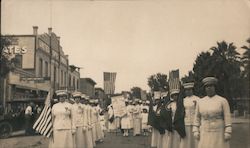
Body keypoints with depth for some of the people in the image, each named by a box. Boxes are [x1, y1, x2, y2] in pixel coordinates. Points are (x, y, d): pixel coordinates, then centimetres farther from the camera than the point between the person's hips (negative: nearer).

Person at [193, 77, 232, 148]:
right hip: (205, 135, 3)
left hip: (219, 135, -3)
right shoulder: (200, 102, 5)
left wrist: (228, 133, -14)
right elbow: (197, 118, 9)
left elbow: (227, 118, -7)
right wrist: (196, 132, 0)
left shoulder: (223, 101, -5)